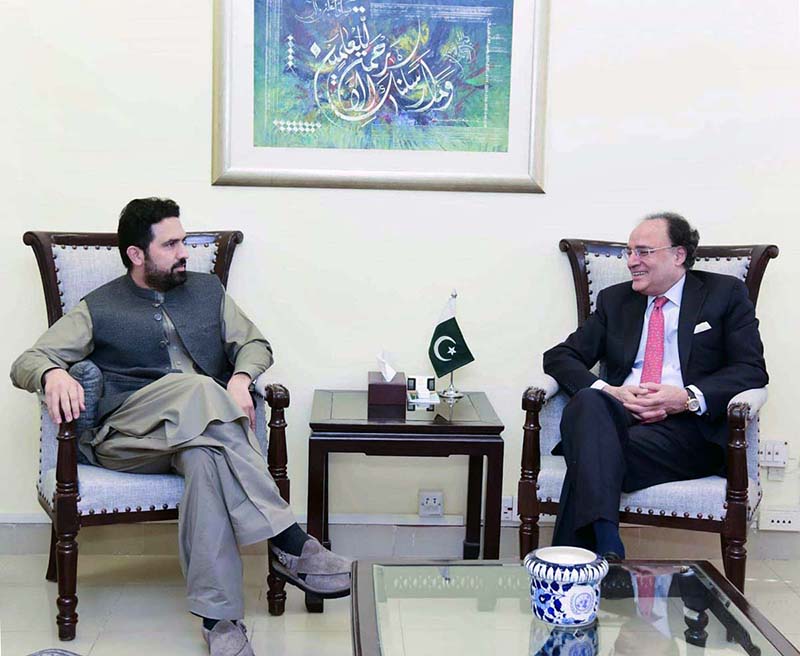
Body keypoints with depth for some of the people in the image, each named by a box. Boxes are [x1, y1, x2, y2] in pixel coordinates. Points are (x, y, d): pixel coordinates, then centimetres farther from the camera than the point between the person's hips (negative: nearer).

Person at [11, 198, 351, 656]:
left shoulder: (208, 289, 22)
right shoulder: (99, 309, 13)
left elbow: (254, 343, 18)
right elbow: (26, 363, 7)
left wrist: (240, 378, -7)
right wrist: (52, 374, -20)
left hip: (207, 430, 3)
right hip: (128, 436, -3)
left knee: (206, 459, -38)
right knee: (198, 389, -36)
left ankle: (220, 618, -43)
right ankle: (291, 546, -42)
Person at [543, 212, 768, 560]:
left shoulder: (725, 293, 13)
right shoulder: (614, 300, 22)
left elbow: (752, 370, 3)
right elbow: (559, 357, 14)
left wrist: (689, 397, -15)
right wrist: (607, 391, -8)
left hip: (689, 428, -3)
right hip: (617, 417, 3)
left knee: (597, 453, -34)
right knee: (588, 401, -36)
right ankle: (605, 543, -49)